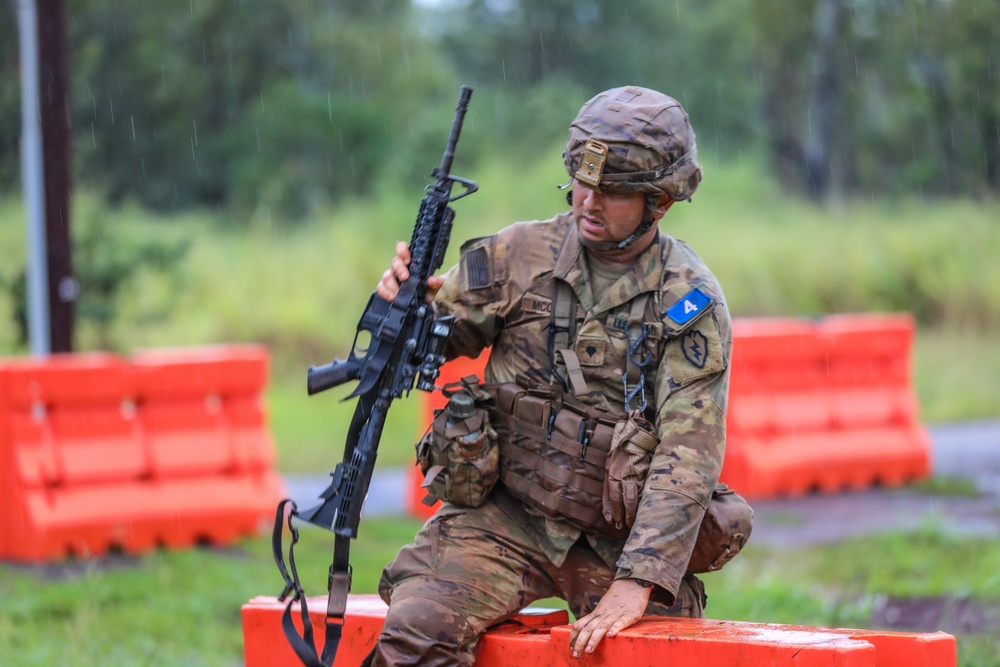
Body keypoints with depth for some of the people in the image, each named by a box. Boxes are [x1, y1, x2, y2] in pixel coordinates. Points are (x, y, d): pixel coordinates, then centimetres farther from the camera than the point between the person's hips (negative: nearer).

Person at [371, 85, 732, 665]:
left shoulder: (692, 302, -5)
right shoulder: (519, 253, 0)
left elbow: (687, 459, -12)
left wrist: (636, 583, -22)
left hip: (619, 537, 0)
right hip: (507, 516, 0)